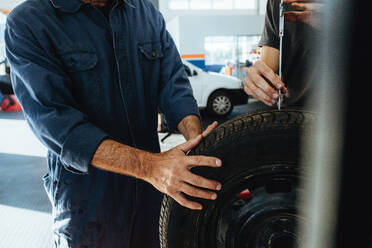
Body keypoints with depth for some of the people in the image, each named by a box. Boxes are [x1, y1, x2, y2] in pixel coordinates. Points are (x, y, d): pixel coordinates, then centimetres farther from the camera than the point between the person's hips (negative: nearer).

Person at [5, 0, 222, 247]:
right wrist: (149, 165, -34)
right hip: (86, 193, -4)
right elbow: (53, 121, -23)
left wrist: (198, 142, -24)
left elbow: (173, 82, -4)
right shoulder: (27, 23, -13)